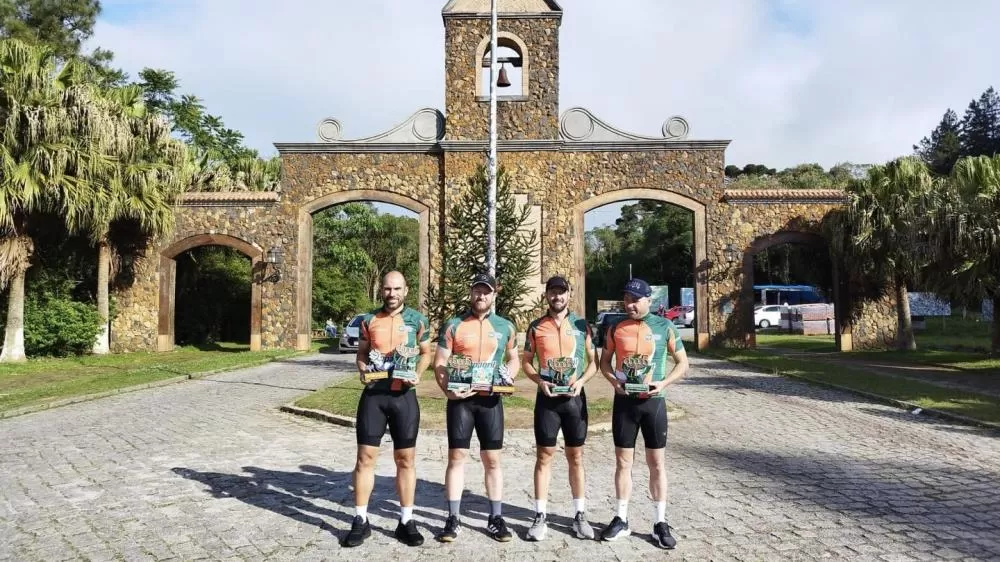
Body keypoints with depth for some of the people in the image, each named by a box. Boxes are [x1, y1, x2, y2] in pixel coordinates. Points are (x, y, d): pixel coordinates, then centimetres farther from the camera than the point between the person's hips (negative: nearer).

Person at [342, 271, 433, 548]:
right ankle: (360, 520, 14)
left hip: (404, 395, 0)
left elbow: (426, 353, 11)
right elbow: (361, 353, 13)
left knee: (405, 459, 6)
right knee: (365, 457, 1)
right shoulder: (368, 320, 5)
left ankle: (406, 521, 18)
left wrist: (417, 374, -7)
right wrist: (362, 369, -8)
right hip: (373, 394, 1)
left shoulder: (418, 320, 2)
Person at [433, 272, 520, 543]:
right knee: (456, 457, 1)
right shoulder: (453, 325, 1)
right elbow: (439, 363, -1)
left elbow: (514, 358, 18)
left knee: (492, 459, 6)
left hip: (490, 399, 1)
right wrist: (448, 391, -16)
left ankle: (496, 518, 16)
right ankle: (452, 519, 10)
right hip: (460, 399, -1)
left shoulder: (506, 326, 7)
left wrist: (508, 377, -2)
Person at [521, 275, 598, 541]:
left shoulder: (582, 325, 3)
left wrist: (581, 381, -11)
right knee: (544, 456, 3)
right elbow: (525, 362, 7)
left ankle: (580, 515, 18)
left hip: (575, 398, 1)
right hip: (547, 398, 0)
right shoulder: (536, 327, 2)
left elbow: (593, 362, 7)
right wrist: (540, 381, -10)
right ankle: (540, 516, 10)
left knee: (575, 456, 8)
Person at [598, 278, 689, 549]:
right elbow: (604, 361, 11)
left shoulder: (665, 327, -3)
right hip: (624, 401, 1)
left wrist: (663, 383, -13)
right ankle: (621, 519, 20)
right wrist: (614, 381, -9)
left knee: (657, 462, 6)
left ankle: (660, 522, 17)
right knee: (623, 461, 8)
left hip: (653, 402, -1)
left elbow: (682, 363, 3)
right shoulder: (615, 328, 2)